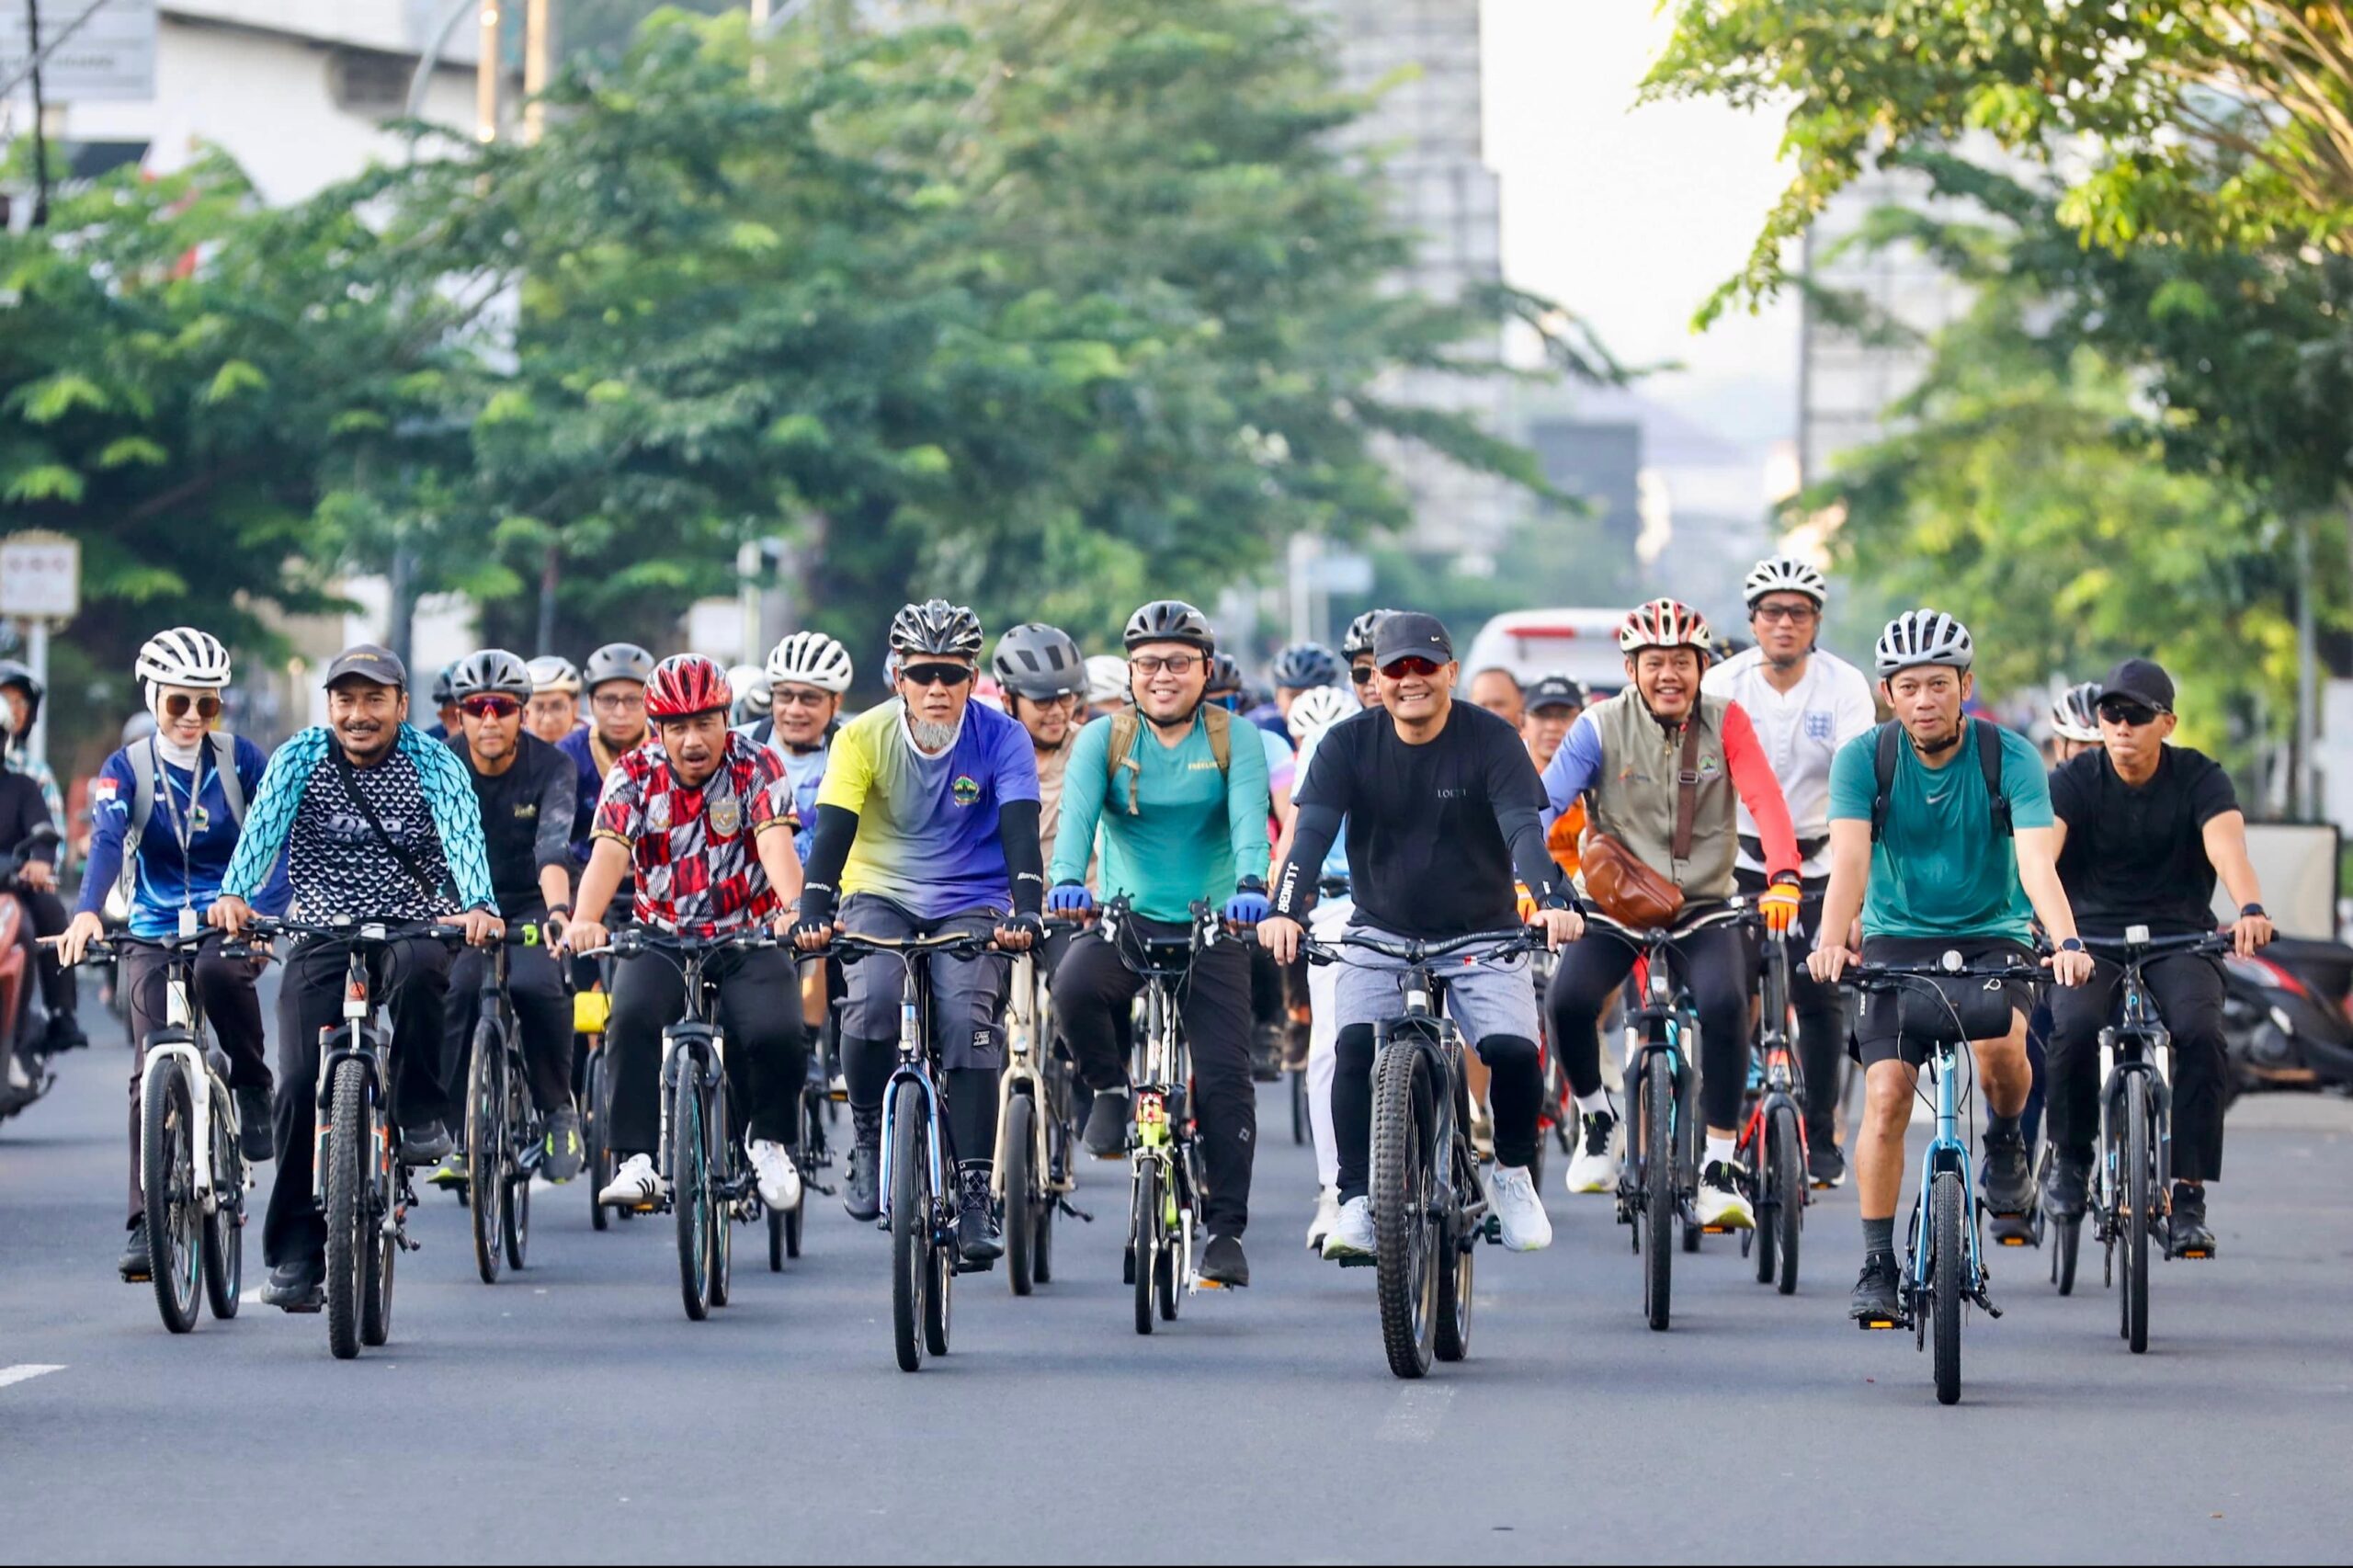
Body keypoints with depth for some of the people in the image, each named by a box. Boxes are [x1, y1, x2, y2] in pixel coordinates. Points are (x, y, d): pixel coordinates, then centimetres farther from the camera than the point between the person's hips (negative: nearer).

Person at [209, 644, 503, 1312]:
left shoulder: (432, 762, -6)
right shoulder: (301, 757, -3)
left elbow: (463, 835, -22)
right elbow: (262, 828, -18)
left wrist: (477, 906, -42)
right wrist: (233, 894, -38)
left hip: (411, 926, -1)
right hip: (321, 936, 1)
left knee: (417, 967, -37)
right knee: (302, 1084, -11)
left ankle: (424, 1117, -17)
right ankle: (294, 1254, -2)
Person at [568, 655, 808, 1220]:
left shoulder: (756, 767, -6)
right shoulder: (635, 775, -3)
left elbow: (775, 841, -23)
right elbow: (610, 851, -18)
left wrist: (793, 910, -44)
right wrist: (584, 920, -39)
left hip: (749, 938, -1)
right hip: (663, 939, 1)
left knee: (776, 1035, -25)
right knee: (634, 1018, -30)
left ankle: (770, 1141, 6)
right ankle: (638, 1162, -23)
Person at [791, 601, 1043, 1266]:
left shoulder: (1001, 738, -9)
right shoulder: (865, 737, -10)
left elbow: (1020, 830, -20)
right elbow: (833, 829, -18)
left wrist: (1026, 911, -37)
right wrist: (814, 910, -36)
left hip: (970, 904, 0)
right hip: (881, 894, 0)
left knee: (968, 1014, -25)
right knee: (872, 1001, -29)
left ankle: (976, 1192, -20)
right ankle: (869, 1139, -3)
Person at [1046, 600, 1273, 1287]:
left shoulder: (1234, 739, -1)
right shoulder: (1104, 739, 1)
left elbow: (1249, 816, -18)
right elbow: (1078, 811, -16)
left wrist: (1250, 884, -38)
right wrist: (1067, 879, -37)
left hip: (1210, 928, 0)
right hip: (1124, 919, 0)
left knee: (1225, 1079, -9)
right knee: (1075, 989, -32)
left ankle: (1226, 1230, 0)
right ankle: (1111, 1089, -2)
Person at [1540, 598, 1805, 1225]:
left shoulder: (1726, 723, -5)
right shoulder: (1601, 727, -6)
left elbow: (1765, 802, -17)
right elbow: (1545, 804, -14)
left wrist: (1782, 880, -34)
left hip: (1704, 909, 0)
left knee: (1724, 1003, -29)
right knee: (1568, 999, -26)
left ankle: (1721, 1163, -17)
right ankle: (1595, 1116, 5)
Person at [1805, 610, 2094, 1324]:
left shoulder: (2011, 757, -14)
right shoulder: (1864, 758, -11)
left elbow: (2037, 860, -26)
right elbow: (1849, 859, -24)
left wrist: (2066, 942, -44)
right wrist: (1832, 942, -43)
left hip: (1992, 936, -1)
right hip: (1897, 938, 1)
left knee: (1998, 1044, -30)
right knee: (1886, 1098, -13)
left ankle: (2006, 1140, 3)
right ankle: (1878, 1267, -1)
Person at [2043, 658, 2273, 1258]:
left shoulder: (2199, 779, -4)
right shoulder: (2075, 780, -4)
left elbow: (2227, 844, -23)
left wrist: (2250, 908, -44)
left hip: (2179, 942, 0)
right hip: (2090, 938, 0)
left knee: (2200, 1032, -29)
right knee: (2075, 1027, -30)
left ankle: (2188, 1194, -21)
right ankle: (2070, 1157, -3)